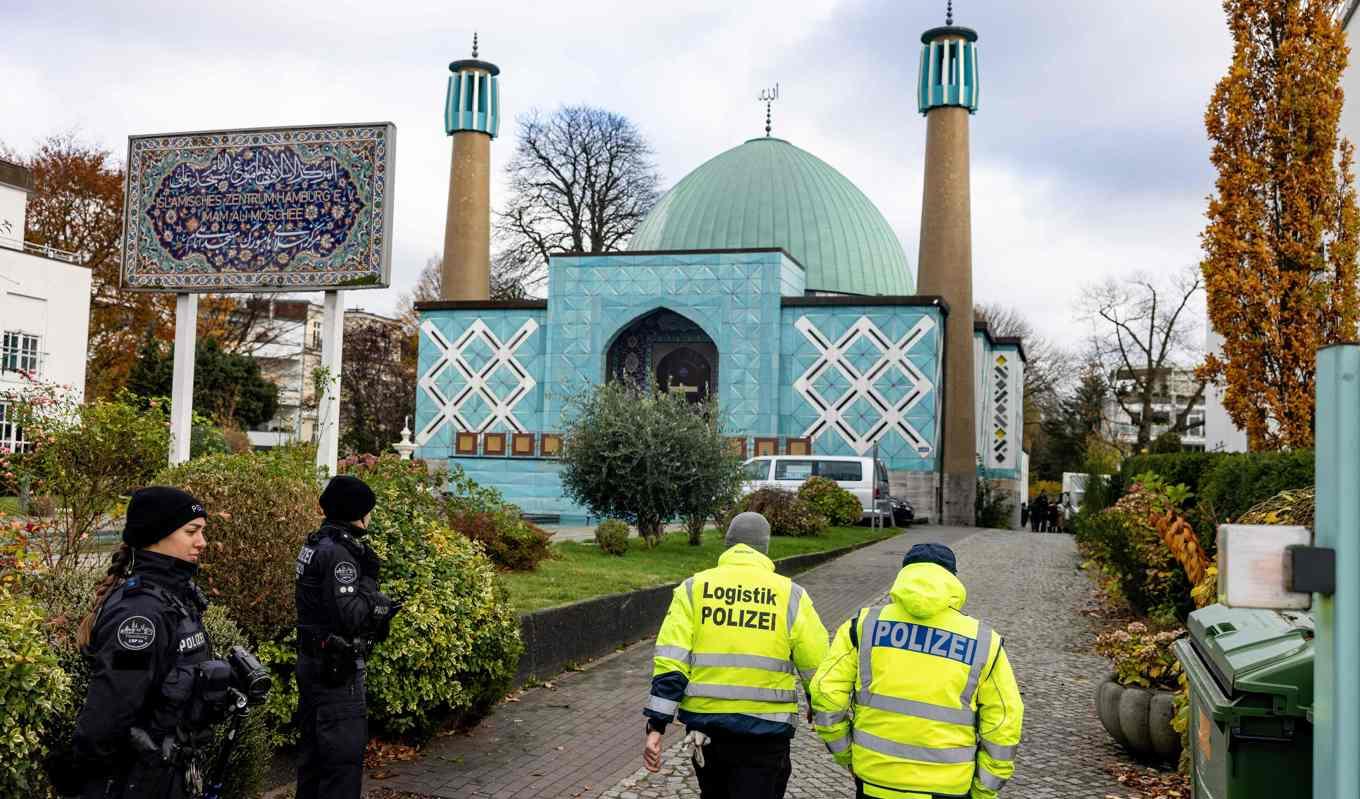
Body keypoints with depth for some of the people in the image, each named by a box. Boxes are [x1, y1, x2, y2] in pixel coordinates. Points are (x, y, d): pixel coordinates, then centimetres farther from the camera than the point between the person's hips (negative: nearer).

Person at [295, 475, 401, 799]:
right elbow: (349, 614, -26)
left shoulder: (316, 544, 10)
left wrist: (375, 607, 4)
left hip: (313, 661, 10)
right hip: (336, 668, -10)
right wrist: (378, 601, -10)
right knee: (344, 754, -4)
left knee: (315, 748, 19)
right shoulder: (338, 552, -19)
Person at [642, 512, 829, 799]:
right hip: (765, 732, -2)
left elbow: (669, 662, -7)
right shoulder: (790, 594, -2)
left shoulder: (693, 588, 1)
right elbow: (816, 666, 0)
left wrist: (656, 726, -6)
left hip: (705, 728, 2)